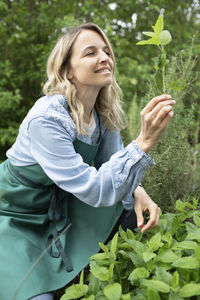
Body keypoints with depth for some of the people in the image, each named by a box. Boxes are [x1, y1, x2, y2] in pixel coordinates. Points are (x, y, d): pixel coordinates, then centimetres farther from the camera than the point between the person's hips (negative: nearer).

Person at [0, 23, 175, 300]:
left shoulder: (105, 113, -9)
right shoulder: (46, 118, -32)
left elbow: (111, 165, -2)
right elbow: (95, 191, -34)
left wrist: (138, 192, -23)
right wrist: (144, 142, -41)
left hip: (60, 209, 7)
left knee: (129, 202, -11)